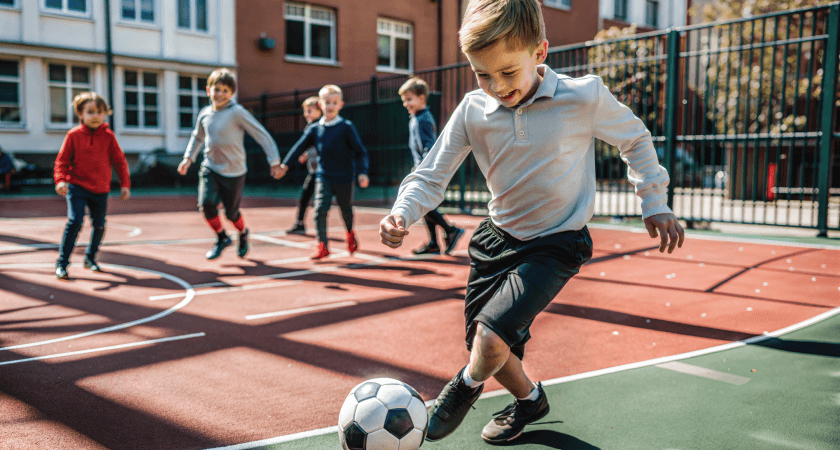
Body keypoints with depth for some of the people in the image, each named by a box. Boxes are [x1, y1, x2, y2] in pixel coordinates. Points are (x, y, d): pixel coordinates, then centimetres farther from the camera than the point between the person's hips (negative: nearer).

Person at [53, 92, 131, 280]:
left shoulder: (108, 136, 2)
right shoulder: (73, 135, -3)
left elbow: (119, 161, 6)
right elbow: (62, 159, 0)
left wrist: (125, 184, 1)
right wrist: (61, 180, -15)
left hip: (100, 190, 3)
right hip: (77, 187, -3)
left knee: (99, 225, 11)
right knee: (75, 221, -17)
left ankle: (90, 258, 34)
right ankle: (62, 263, -7)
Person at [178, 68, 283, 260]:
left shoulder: (237, 112, -15)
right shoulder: (204, 114, 3)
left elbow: (261, 135, -14)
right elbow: (197, 137, 24)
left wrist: (274, 161, -14)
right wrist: (188, 157, 16)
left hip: (234, 171, -4)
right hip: (210, 167, 4)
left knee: (231, 212, 6)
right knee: (206, 203, -17)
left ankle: (243, 233, 41)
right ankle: (221, 238, 9)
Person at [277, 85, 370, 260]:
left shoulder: (346, 127, -6)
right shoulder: (315, 129, 2)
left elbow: (360, 151, -6)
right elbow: (300, 147, 11)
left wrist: (362, 172, -16)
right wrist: (285, 164, 9)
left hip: (344, 178, -1)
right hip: (323, 178, 2)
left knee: (346, 210, 14)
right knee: (320, 210, -11)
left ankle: (350, 234, 43)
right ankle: (322, 246, -4)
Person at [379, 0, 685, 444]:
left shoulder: (584, 96, -17)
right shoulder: (472, 111, -10)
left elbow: (634, 139, 1)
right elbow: (431, 174, -5)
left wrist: (654, 204, 3)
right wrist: (403, 212, -25)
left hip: (555, 244, -4)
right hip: (497, 236, 5)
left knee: (491, 335, -22)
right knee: (481, 342, 13)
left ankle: (465, 388, 15)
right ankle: (529, 399, 45)